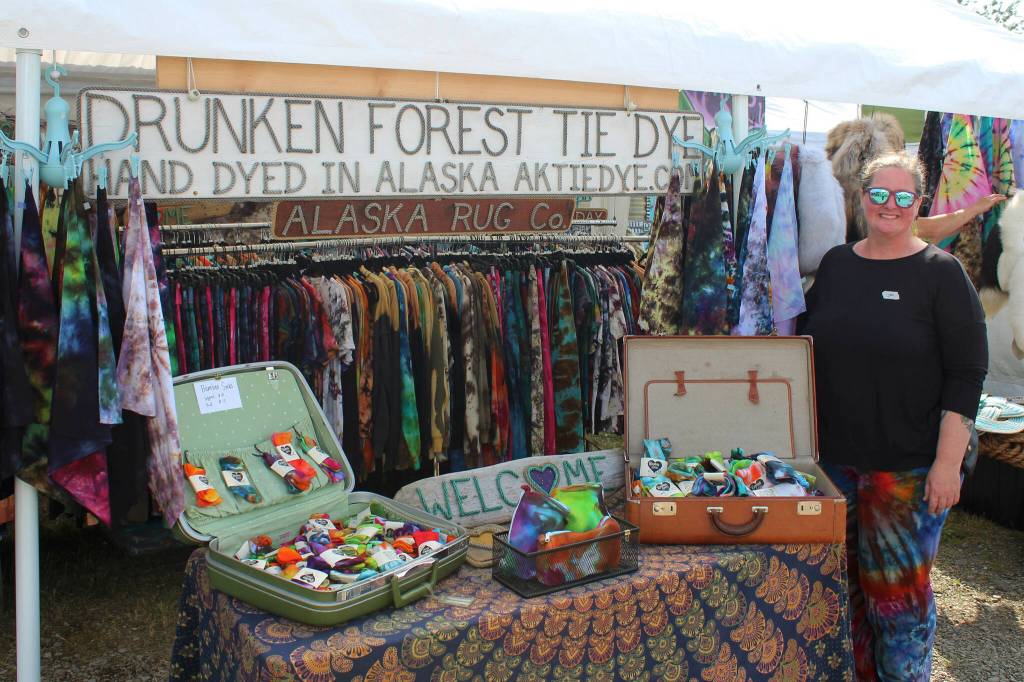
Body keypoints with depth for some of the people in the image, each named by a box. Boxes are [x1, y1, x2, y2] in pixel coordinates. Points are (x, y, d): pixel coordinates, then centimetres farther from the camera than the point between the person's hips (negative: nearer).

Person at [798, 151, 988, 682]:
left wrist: (948, 463, -15)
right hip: (833, 457, 4)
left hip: (910, 468, -4)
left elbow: (966, 376, -9)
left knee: (899, 589, 3)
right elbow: (806, 352, 15)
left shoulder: (941, 274, -5)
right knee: (842, 582, 13)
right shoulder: (834, 265, 7)